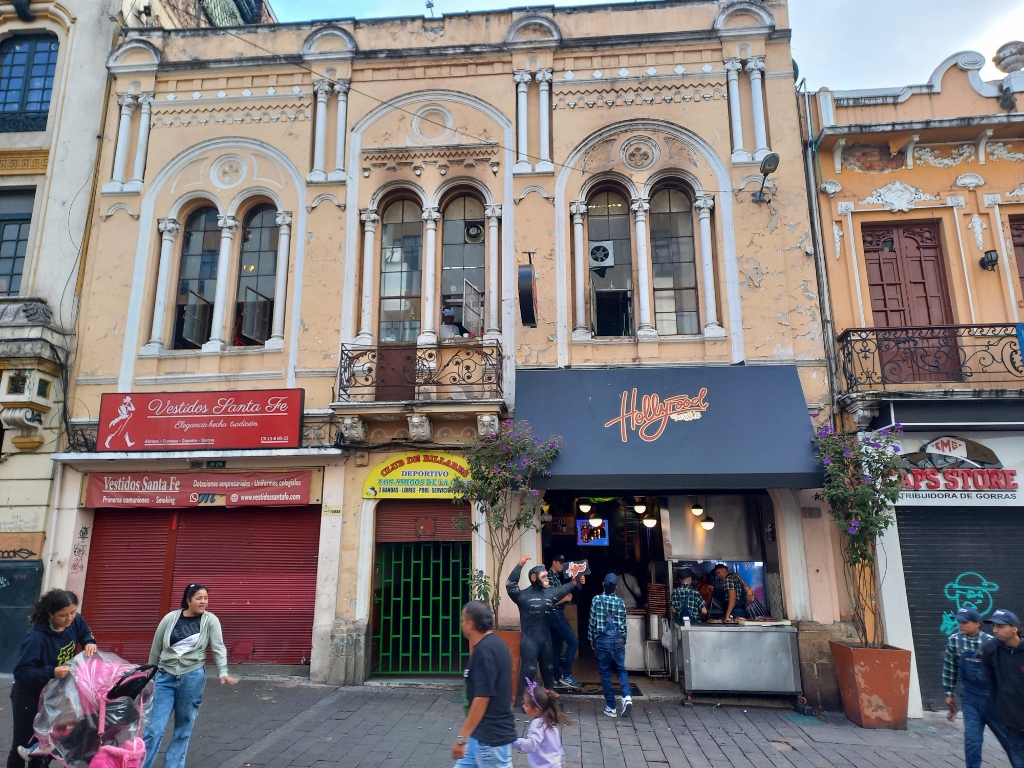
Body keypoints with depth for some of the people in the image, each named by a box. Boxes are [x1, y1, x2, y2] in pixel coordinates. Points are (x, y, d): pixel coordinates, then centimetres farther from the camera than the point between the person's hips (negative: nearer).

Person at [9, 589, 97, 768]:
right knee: (23, 743, 10)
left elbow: (86, 633, 5)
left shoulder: (75, 621, -16)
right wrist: (51, 672, -42)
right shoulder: (36, 638, -33)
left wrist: (89, 643, -16)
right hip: (28, 696, -5)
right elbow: (21, 673, -30)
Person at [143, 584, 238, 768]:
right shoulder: (170, 618, -2)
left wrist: (223, 673, -21)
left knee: (183, 729, 8)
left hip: (193, 678, 0)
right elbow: (156, 648, 9)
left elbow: (218, 648, -9)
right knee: (154, 728, -1)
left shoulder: (210, 620, -5)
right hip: (165, 677, 1)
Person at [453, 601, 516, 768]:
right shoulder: (493, 643, 8)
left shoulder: (484, 650, -22)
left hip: (491, 736, -10)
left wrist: (461, 737, -20)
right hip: (481, 733, 10)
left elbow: (482, 698, -24)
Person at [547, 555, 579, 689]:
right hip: (555, 614, -10)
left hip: (557, 614, 10)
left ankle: (558, 678, 17)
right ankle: (566, 675, -6)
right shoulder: (550, 577, -15)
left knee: (557, 646, 11)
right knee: (573, 641, -10)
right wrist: (566, 598, -10)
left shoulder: (557, 576, 16)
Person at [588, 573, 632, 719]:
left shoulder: (597, 599, -6)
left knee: (605, 673, 7)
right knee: (621, 670, 15)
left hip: (602, 640, -2)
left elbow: (592, 622, -4)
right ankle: (627, 696, -9)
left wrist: (592, 640, 7)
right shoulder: (620, 601, 1)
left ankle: (611, 707, 9)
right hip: (617, 640, 2)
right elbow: (623, 623, 6)